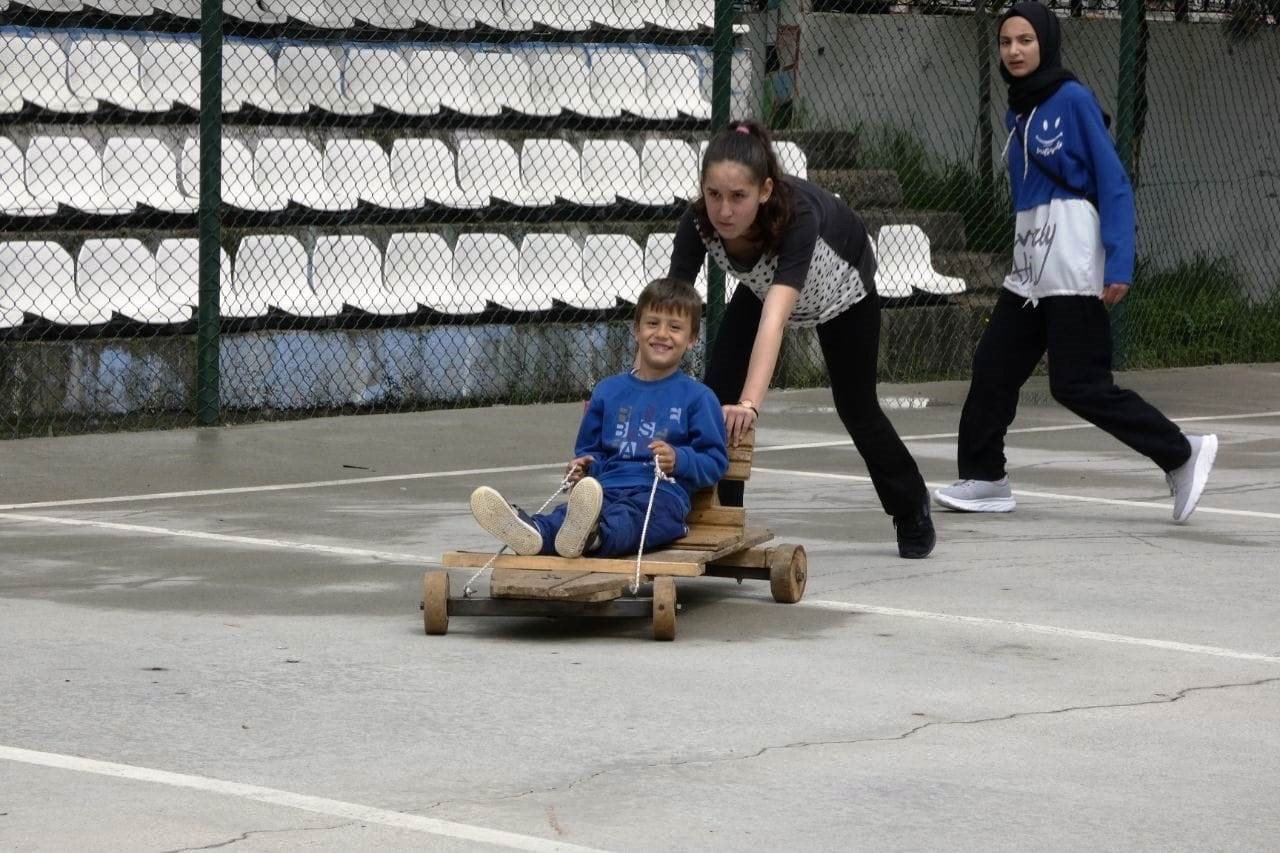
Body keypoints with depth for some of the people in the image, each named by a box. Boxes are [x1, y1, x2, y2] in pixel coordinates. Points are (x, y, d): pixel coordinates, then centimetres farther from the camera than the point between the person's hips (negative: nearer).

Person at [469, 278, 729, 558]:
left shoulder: (697, 397, 12)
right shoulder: (609, 391, 26)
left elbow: (716, 461, 8)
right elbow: (591, 449, 34)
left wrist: (679, 460, -11)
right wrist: (583, 465, 11)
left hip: (662, 493, -4)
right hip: (607, 487, 4)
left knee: (627, 516, -41)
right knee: (567, 512, -33)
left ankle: (591, 535, -73)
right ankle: (534, 531, -64)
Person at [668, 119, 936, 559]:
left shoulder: (798, 215, -48)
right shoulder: (697, 224, -35)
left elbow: (774, 318, -58)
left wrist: (750, 404, -70)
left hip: (841, 287, -3)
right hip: (762, 286, 3)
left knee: (856, 407, 9)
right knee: (717, 393, -14)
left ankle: (911, 508, 36)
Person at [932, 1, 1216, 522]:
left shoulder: (1073, 100, -9)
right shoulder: (1017, 112, 14)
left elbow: (1113, 182, -12)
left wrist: (1119, 263, -20)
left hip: (1073, 261, -8)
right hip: (1029, 266, 8)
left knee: (1078, 385, -10)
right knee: (993, 367, 5)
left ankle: (1181, 455, -2)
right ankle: (983, 479, 13)